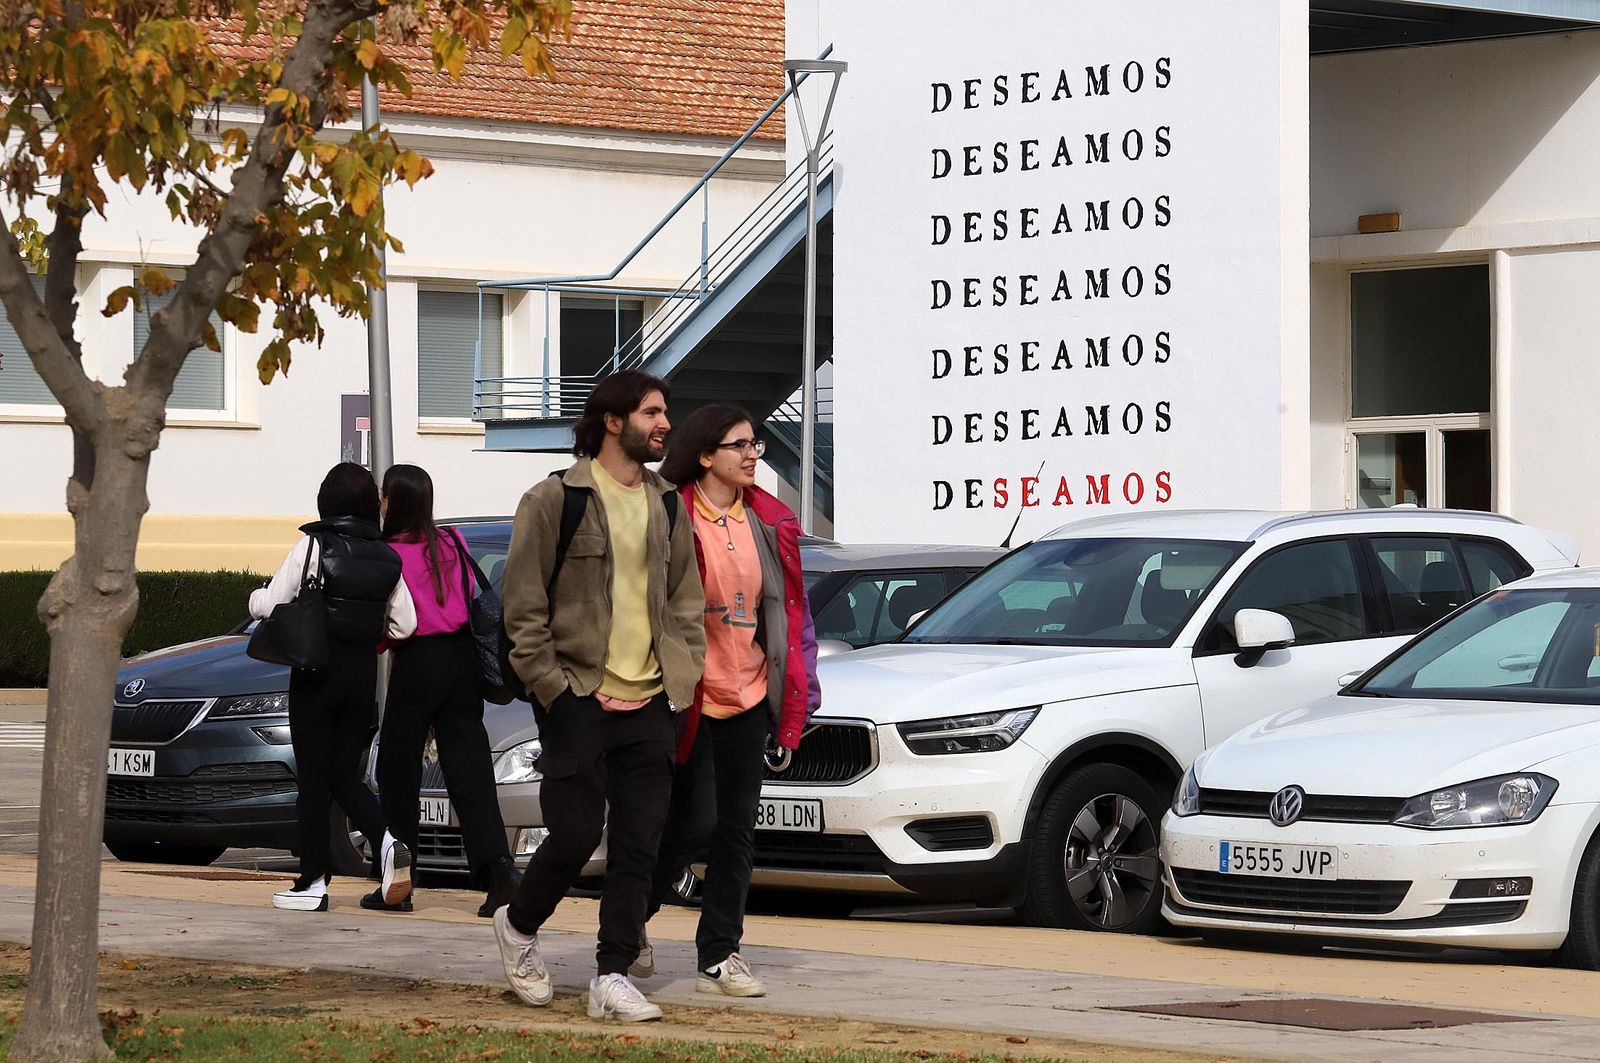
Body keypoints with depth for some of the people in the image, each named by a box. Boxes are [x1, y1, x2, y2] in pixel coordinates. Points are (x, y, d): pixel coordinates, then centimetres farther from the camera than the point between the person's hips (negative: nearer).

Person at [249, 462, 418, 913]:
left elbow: (269, 606, -9)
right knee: (346, 776, 13)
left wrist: (256, 596, 13)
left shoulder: (314, 546, -9)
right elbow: (404, 624, 7)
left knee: (314, 779, 2)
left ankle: (313, 882, 3)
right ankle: (387, 840, -13)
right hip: (364, 673, 4)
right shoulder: (386, 557, 5)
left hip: (318, 672, -4)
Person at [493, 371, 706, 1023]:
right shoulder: (554, 501, -6)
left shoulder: (666, 507, 12)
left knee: (639, 847, 2)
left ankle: (611, 979, 7)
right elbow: (523, 605, -6)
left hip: (650, 706, 5)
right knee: (575, 836, -2)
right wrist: (550, 687, -10)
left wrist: (683, 676, 6)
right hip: (579, 703, -5)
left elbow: (685, 599, 18)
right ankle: (518, 926, 25)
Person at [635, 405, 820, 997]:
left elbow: (791, 606, 15)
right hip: (686, 697, -6)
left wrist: (802, 685, 10)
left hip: (748, 696, 6)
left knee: (736, 830, 5)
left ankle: (719, 958, 11)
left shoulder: (769, 523, 10)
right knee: (694, 822, -7)